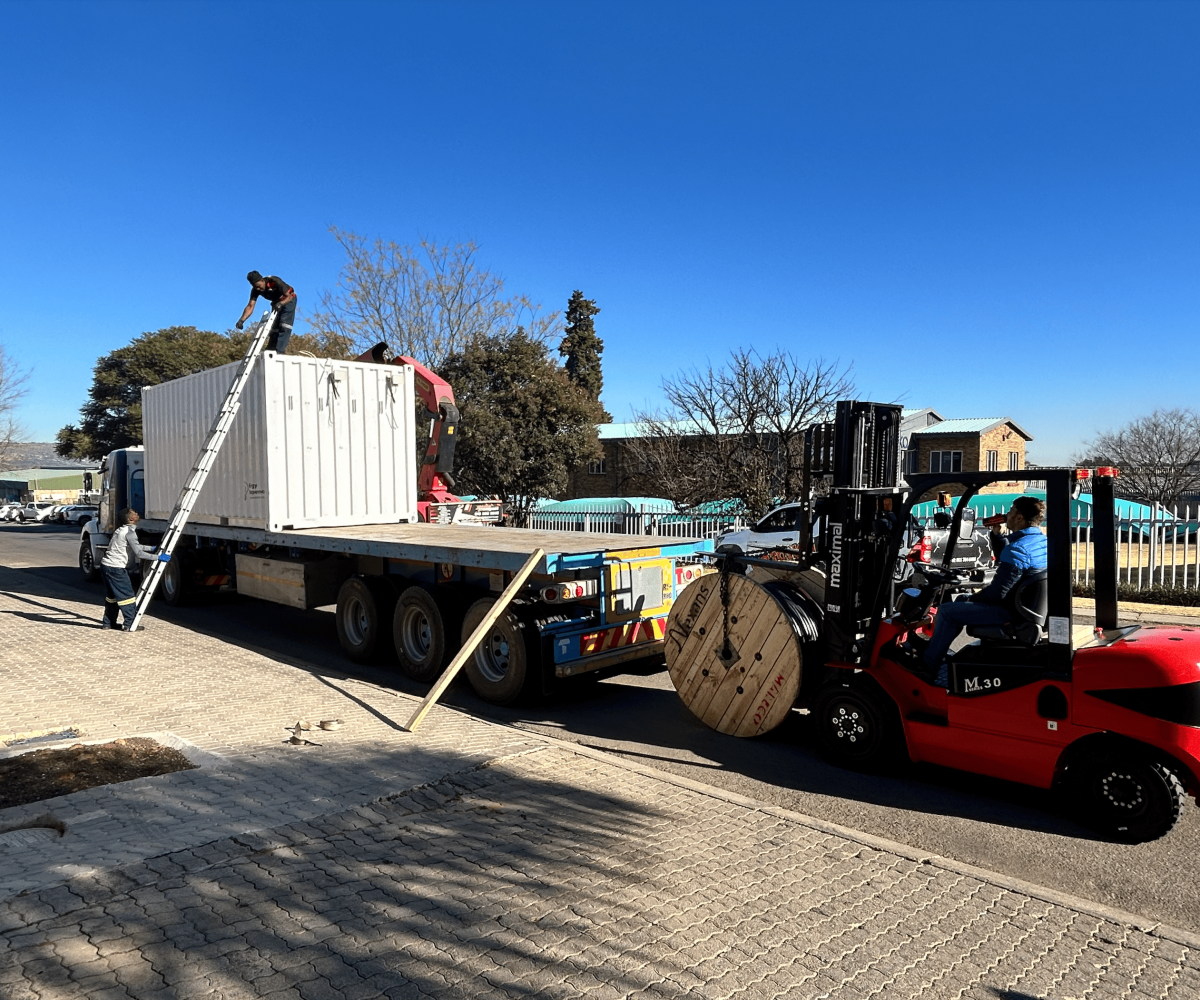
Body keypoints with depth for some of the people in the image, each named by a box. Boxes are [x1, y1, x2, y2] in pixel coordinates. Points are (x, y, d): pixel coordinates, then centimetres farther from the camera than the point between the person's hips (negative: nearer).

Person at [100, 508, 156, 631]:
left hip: (106, 565, 10)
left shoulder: (122, 530, 15)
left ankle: (108, 623, 27)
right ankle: (129, 624, 1)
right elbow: (138, 553, -19)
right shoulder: (129, 532, -16)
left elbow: (136, 546, 26)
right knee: (127, 596, -2)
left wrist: (151, 549, 24)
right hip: (116, 568, -10)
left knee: (112, 596, 20)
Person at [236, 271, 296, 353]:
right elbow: (250, 306, -22)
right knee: (274, 326, 5)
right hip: (276, 302, 6)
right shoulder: (255, 290, -17)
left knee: (284, 325, -19)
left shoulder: (275, 281, -33)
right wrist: (242, 320, -36)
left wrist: (280, 304, -52)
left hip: (288, 300, -6)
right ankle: (271, 349, 10)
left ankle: (280, 350, -25)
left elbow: (289, 296, -32)